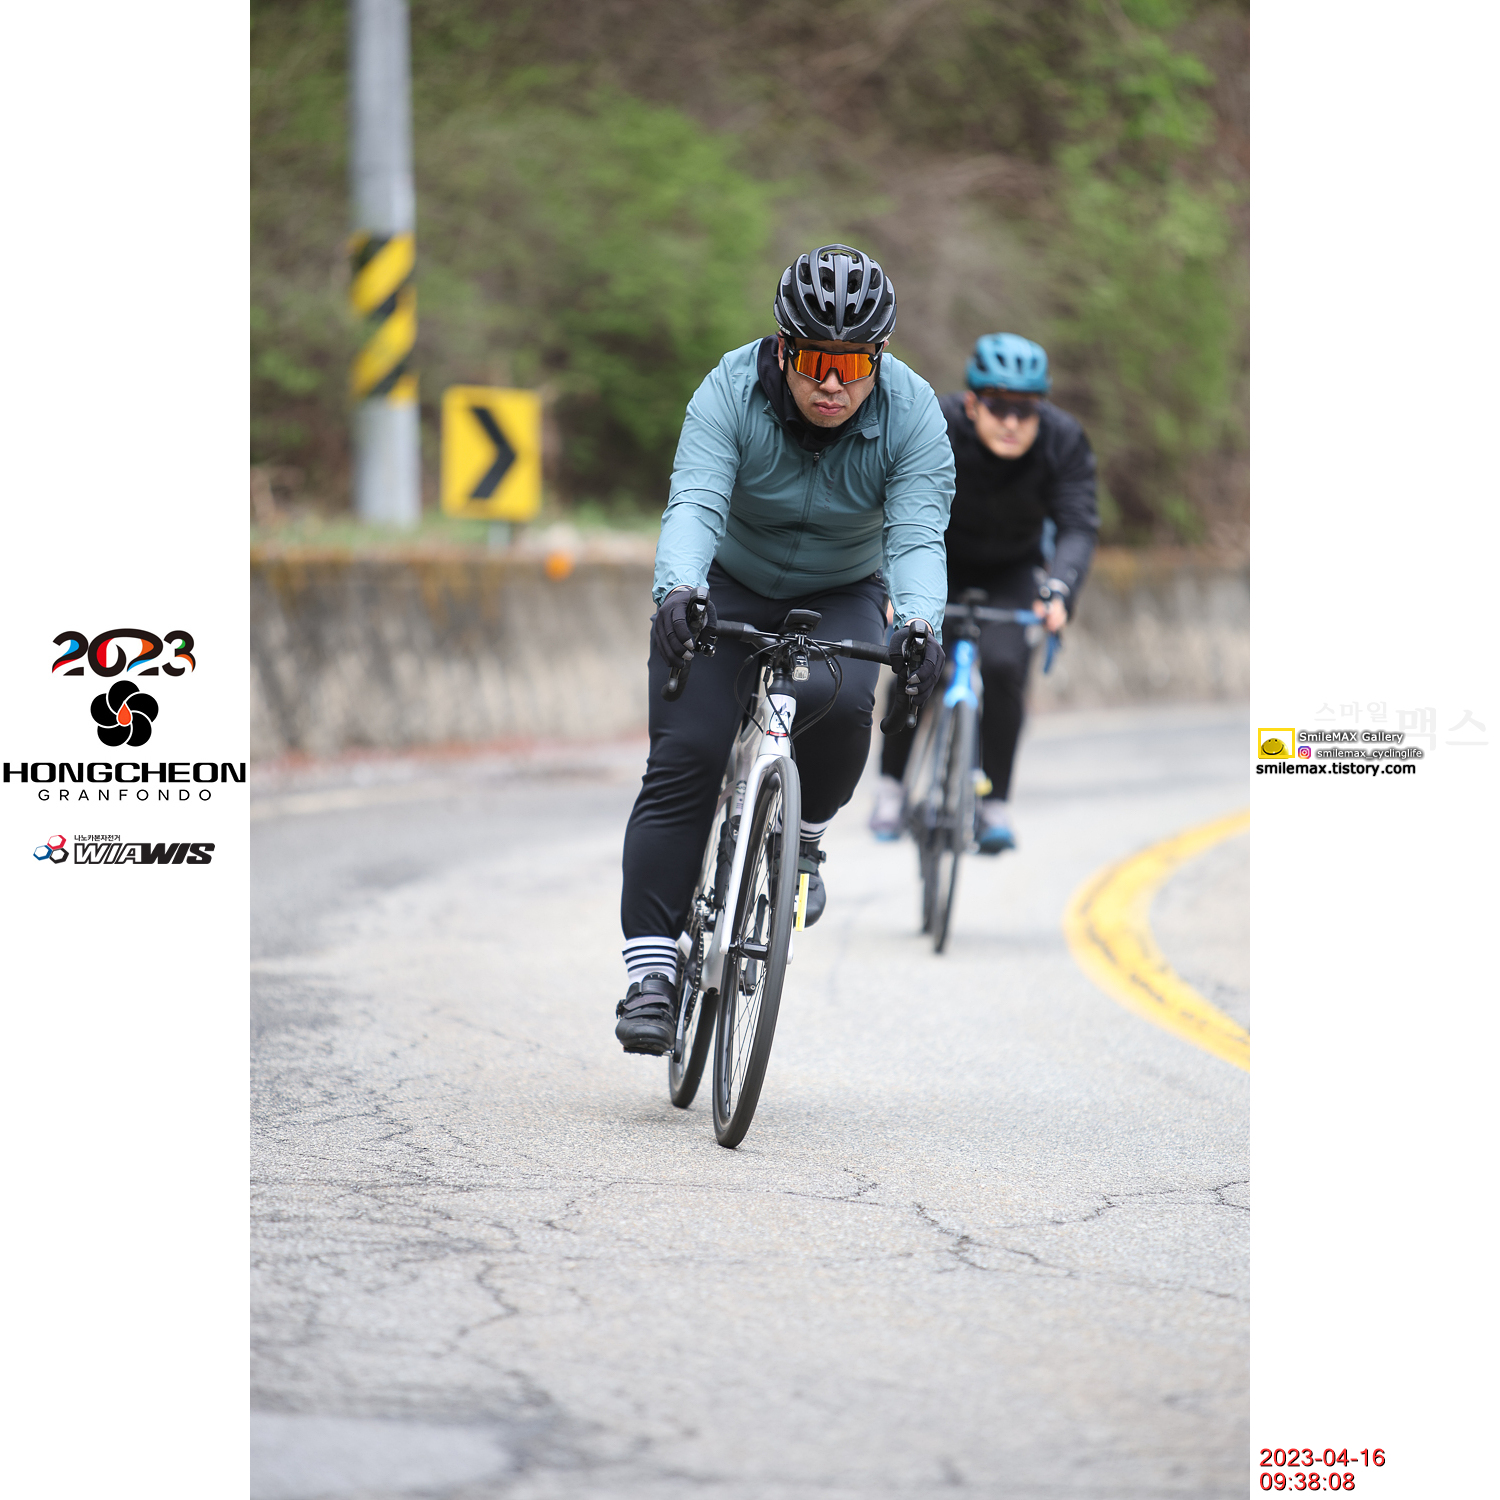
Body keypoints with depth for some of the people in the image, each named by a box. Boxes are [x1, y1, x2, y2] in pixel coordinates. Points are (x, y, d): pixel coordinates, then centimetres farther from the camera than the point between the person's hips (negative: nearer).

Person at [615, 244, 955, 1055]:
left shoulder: (912, 413, -22)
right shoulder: (730, 393, -24)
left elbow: (917, 537, -31)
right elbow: (693, 505, -36)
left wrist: (920, 624, -51)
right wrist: (676, 592, -56)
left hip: (841, 595, 1)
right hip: (727, 588, 0)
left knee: (837, 703, -31)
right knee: (685, 756, -17)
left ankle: (803, 837, 1)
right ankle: (650, 972, -16)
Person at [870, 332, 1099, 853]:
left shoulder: (1063, 442, -24)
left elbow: (1078, 527, -30)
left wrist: (1058, 591, -48)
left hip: (1012, 572, 1)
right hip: (942, 561, -1)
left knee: (1003, 665, -23)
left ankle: (996, 802, -7)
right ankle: (891, 785, 4)